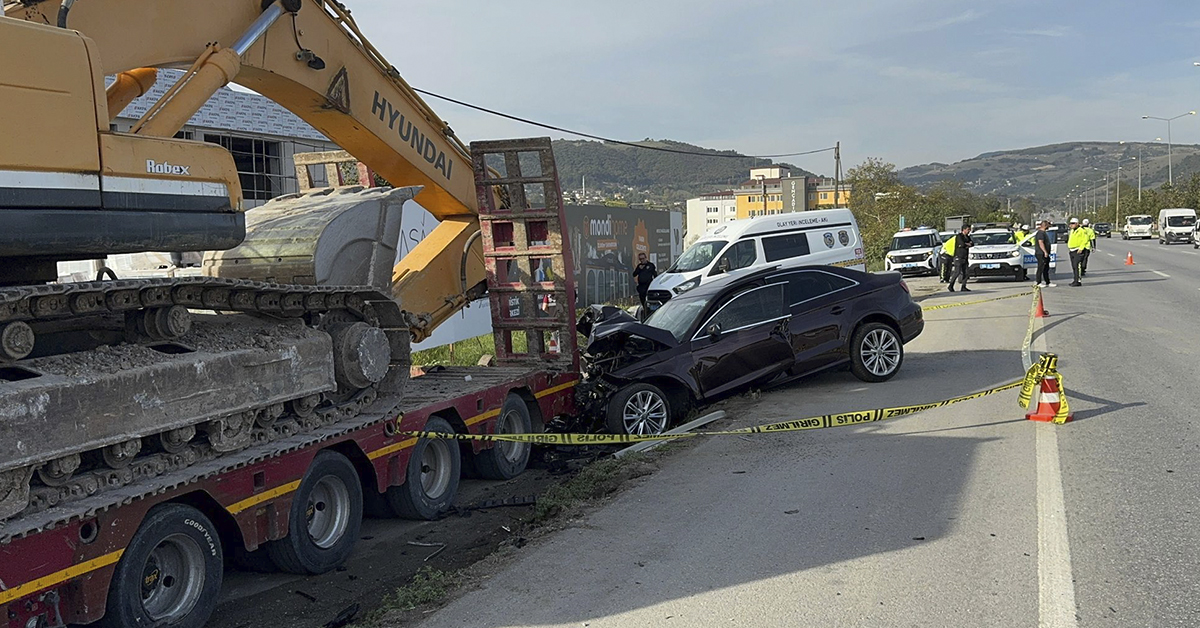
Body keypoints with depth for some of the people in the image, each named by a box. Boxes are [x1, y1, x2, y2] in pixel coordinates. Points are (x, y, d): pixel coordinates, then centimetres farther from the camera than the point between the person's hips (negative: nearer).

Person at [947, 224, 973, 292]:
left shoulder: (967, 237, 17)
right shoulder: (959, 236, -8)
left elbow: (972, 244, 5)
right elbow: (962, 244, -22)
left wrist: (966, 244, -13)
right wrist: (968, 244, -4)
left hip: (965, 258, 8)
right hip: (958, 257, -8)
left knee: (965, 272, 2)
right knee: (957, 272, -12)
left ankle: (963, 287, 4)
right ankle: (951, 285, -4)